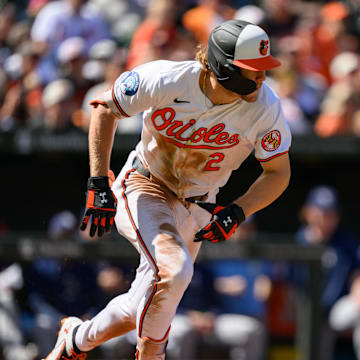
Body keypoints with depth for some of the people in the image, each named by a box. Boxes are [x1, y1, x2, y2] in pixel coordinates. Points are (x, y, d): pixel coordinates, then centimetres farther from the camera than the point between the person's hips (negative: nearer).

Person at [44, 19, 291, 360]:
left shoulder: (265, 107, -21)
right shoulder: (167, 79, -26)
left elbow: (279, 172, -8)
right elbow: (105, 108, -12)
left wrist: (237, 212, -25)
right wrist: (98, 185, -19)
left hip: (197, 208, 4)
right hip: (144, 189, -4)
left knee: (146, 308, 8)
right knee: (174, 271, -31)